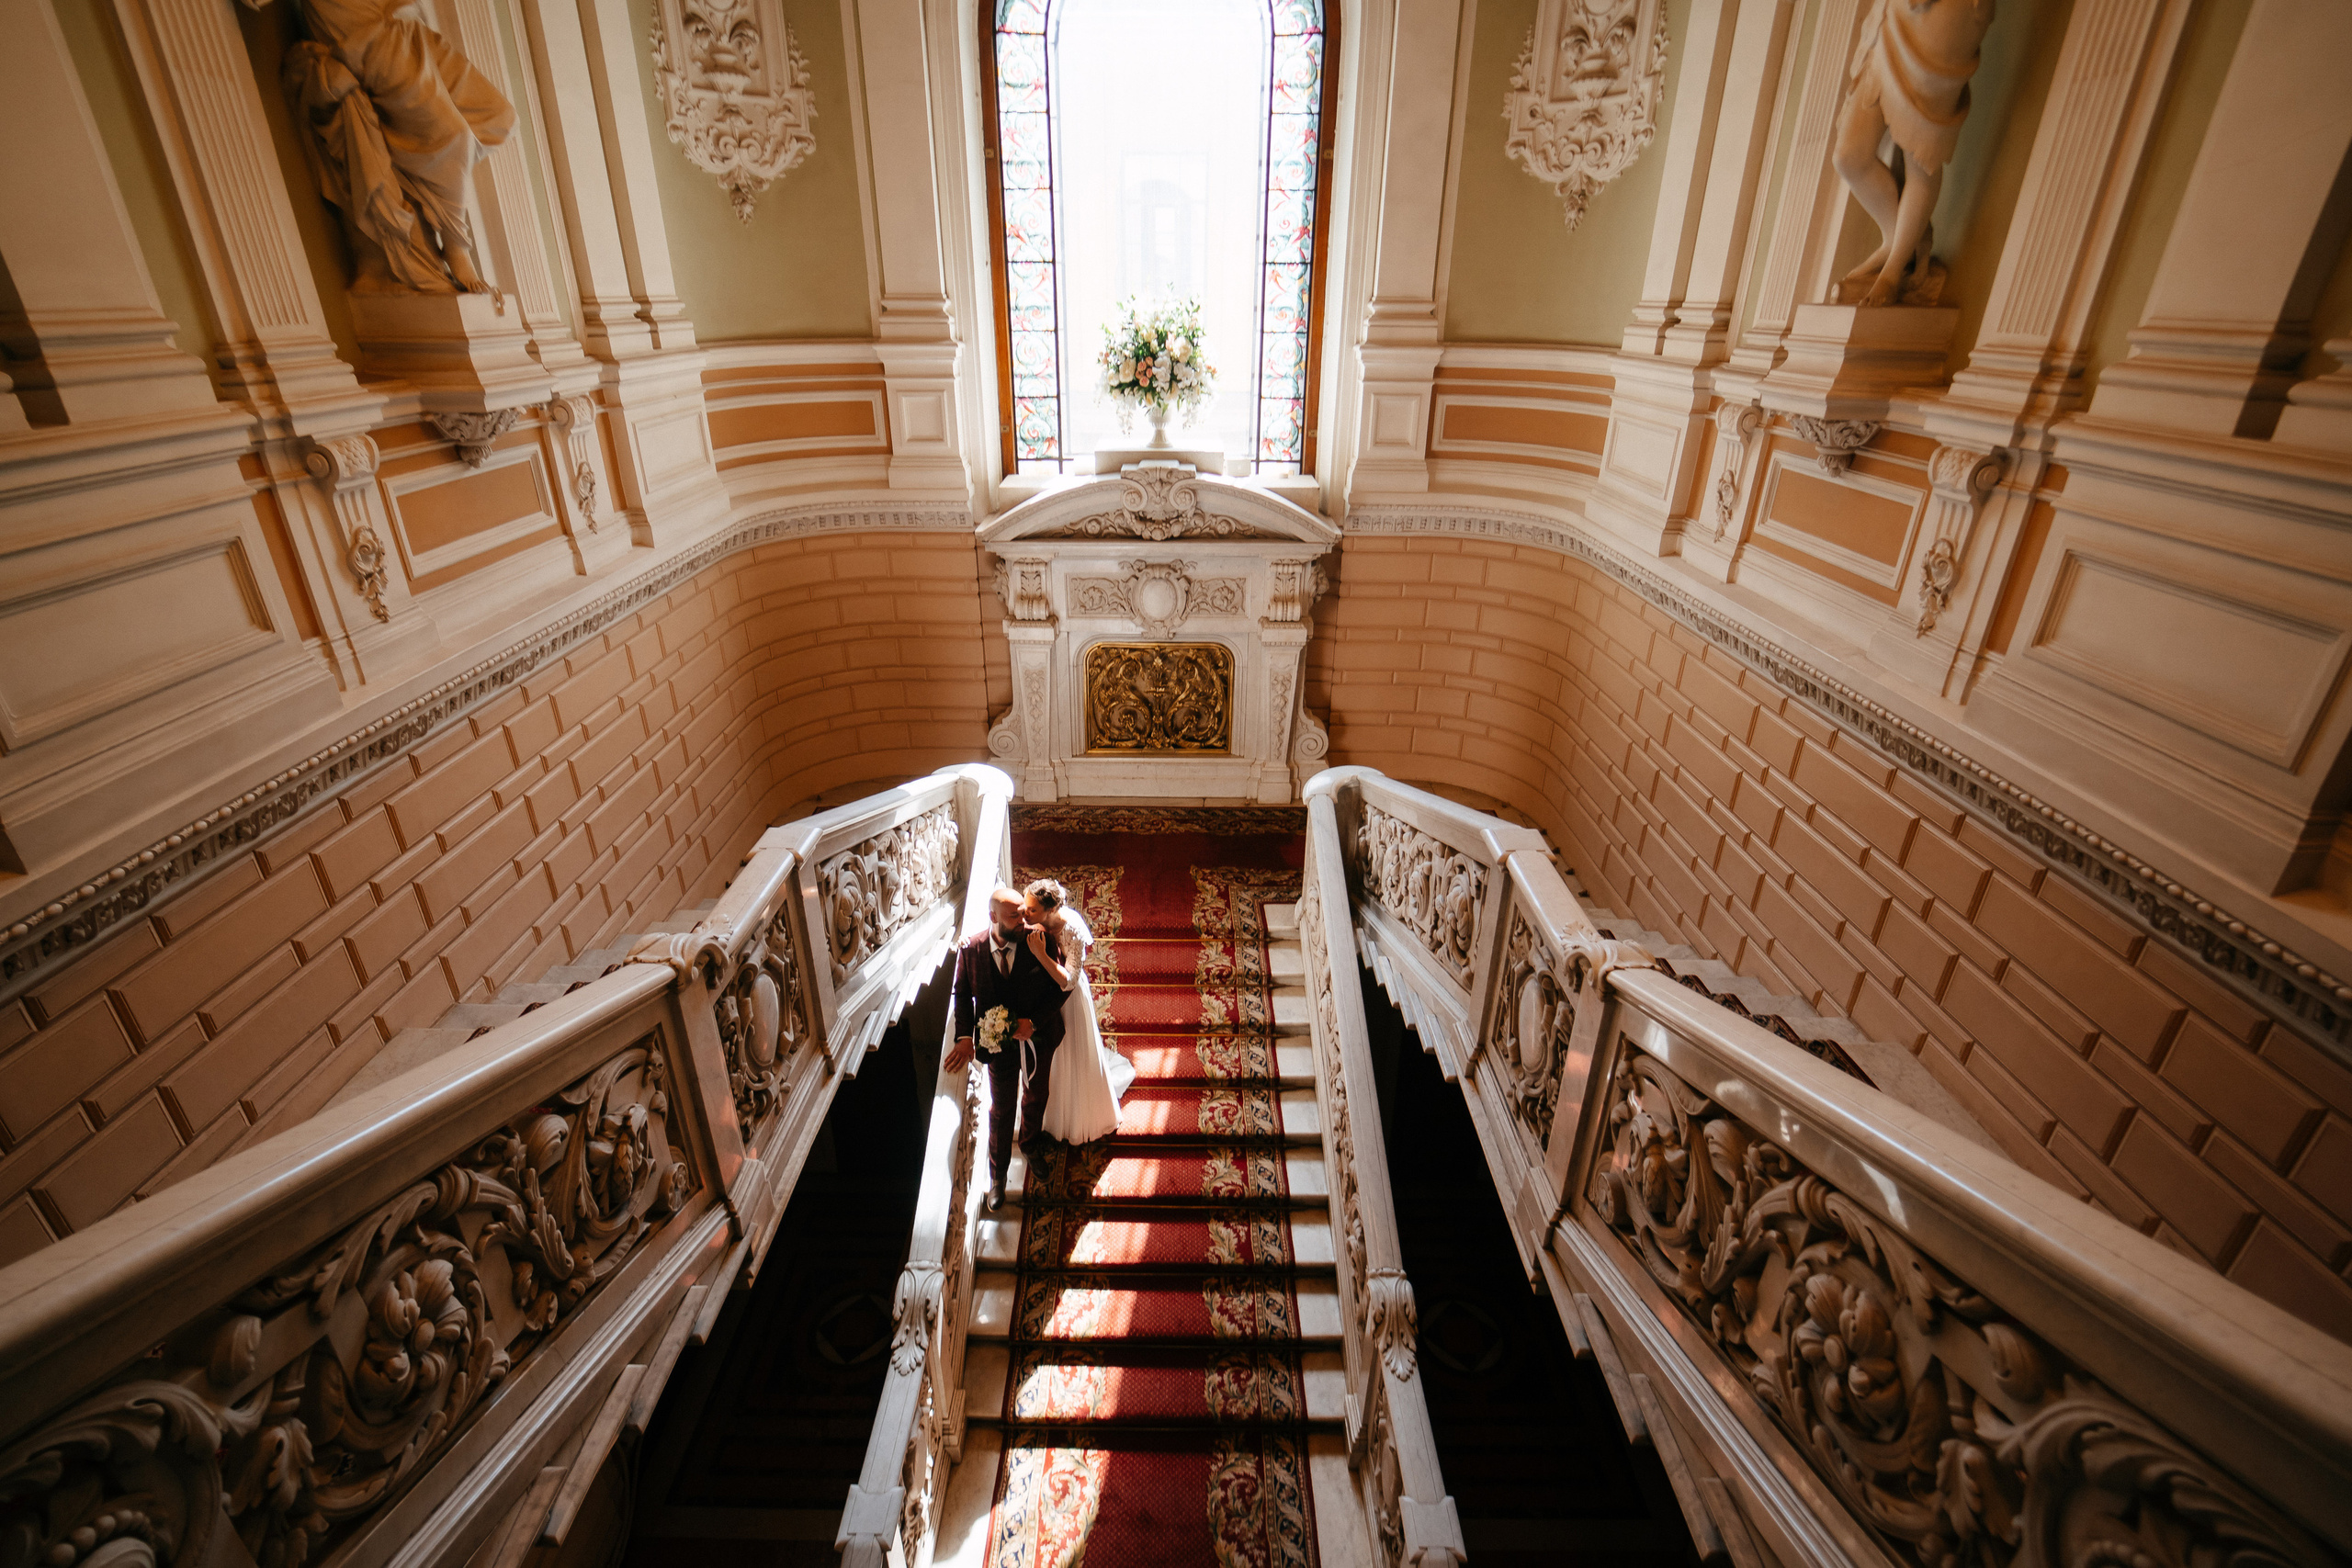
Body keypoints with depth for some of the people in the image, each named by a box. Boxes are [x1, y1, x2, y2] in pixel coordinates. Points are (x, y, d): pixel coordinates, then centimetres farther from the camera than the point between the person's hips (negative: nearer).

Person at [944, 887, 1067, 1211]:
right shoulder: (971, 949, -18)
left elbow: (1058, 987, -15)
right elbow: (963, 994, -4)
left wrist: (1033, 1022, -24)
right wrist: (964, 1036, -14)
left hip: (1037, 1037, 1)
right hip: (999, 1043, -1)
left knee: (1035, 1098, 26)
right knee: (1001, 1111, 15)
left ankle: (1030, 1146, 57)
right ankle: (997, 1175, 36)